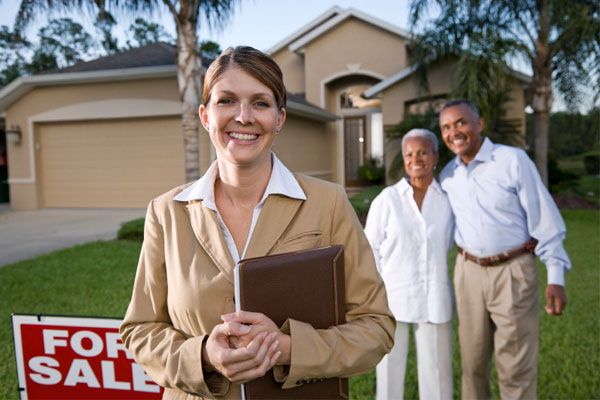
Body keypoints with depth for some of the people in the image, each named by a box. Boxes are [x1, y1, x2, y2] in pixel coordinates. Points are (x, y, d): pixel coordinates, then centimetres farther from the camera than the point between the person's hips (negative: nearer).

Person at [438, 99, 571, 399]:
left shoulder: (513, 160, -10)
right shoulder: (447, 174, 4)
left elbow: (544, 219, -9)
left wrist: (555, 277, -11)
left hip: (513, 271, -4)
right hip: (468, 272, 4)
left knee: (516, 366, 5)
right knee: (472, 361, 15)